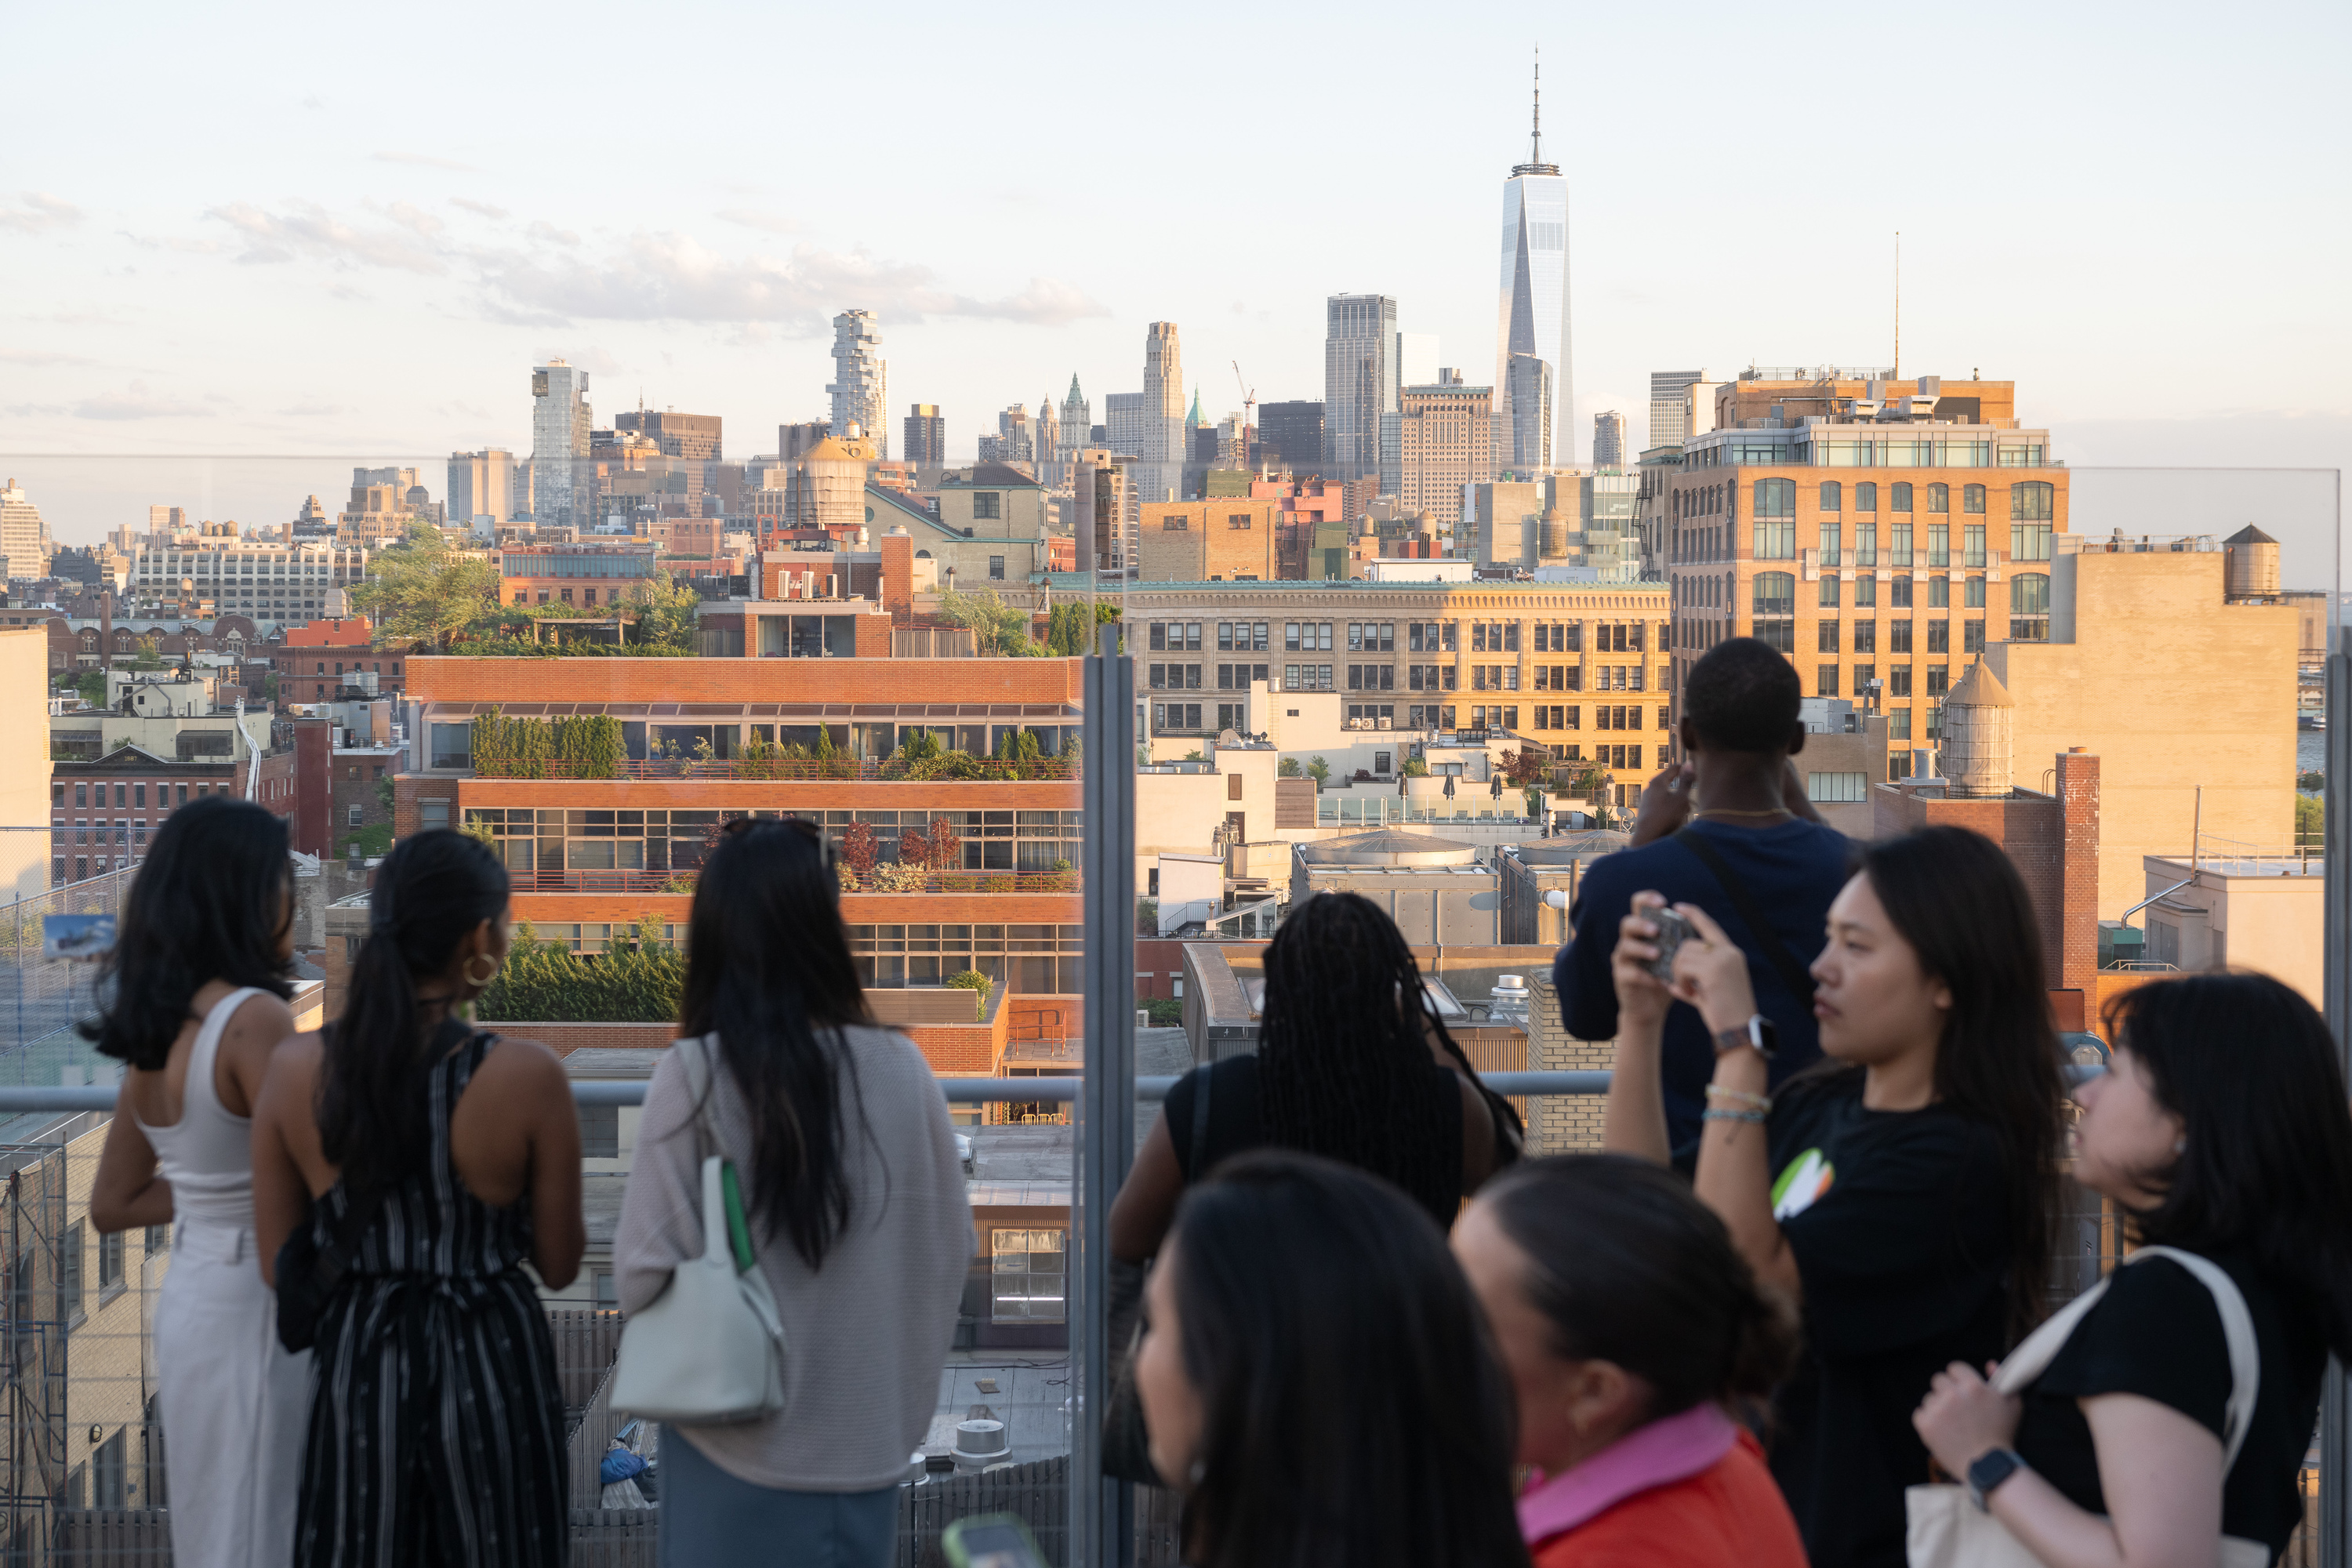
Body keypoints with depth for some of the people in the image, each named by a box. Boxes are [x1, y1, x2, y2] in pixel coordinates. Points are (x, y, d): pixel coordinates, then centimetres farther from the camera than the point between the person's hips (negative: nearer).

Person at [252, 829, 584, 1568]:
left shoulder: (296, 1068, -9)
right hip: (490, 1364, -2)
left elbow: (278, 1267, -1)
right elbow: (560, 1264, -6)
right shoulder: (527, 1076, -16)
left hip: (355, 1365, 3)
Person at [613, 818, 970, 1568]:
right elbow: (951, 1247, 1)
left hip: (739, 1443, -2)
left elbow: (645, 1268, -13)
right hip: (868, 1440, 2)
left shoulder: (694, 1076, -15)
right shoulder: (900, 1071, -7)